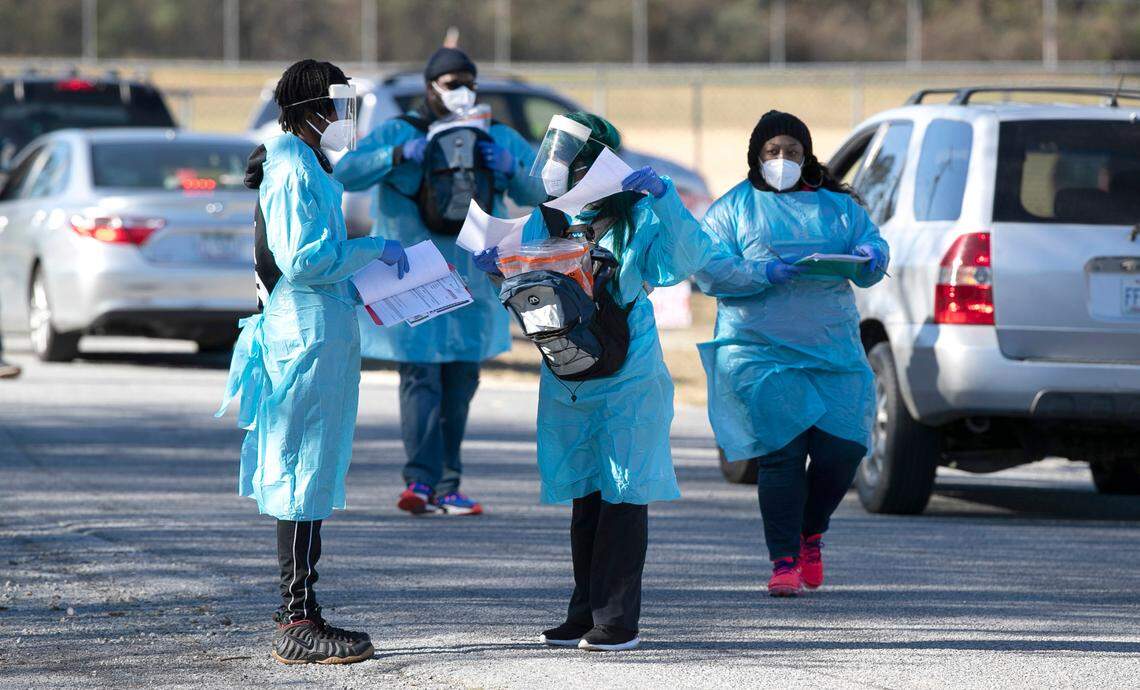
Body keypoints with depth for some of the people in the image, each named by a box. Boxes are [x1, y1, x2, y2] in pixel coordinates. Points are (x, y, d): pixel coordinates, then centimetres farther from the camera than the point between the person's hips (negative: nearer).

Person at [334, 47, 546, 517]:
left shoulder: (499, 138, 11)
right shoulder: (398, 132, 1)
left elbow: (539, 192, 5)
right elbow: (345, 174, -11)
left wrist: (510, 168, -15)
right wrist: (399, 155, -23)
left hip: (471, 280, 4)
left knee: (460, 382, 7)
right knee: (420, 375, -15)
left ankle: (447, 488, 12)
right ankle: (421, 479, -24)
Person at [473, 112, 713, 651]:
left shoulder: (636, 218, -7)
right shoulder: (543, 222, 7)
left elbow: (688, 258, -21)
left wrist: (662, 197, -30)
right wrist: (496, 268, -7)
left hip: (628, 380, -5)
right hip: (567, 382, 5)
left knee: (623, 495, -3)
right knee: (584, 496, 11)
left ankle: (616, 620, -1)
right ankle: (585, 613, 18)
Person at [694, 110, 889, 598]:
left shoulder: (839, 206, 18)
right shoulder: (734, 207, 8)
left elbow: (873, 247, 13)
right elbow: (708, 269, -3)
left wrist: (872, 258, -11)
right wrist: (763, 273, -18)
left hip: (834, 352, 3)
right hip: (759, 352, -3)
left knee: (843, 448, -5)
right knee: (781, 452, -11)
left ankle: (811, 534, 23)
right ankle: (785, 561, -3)